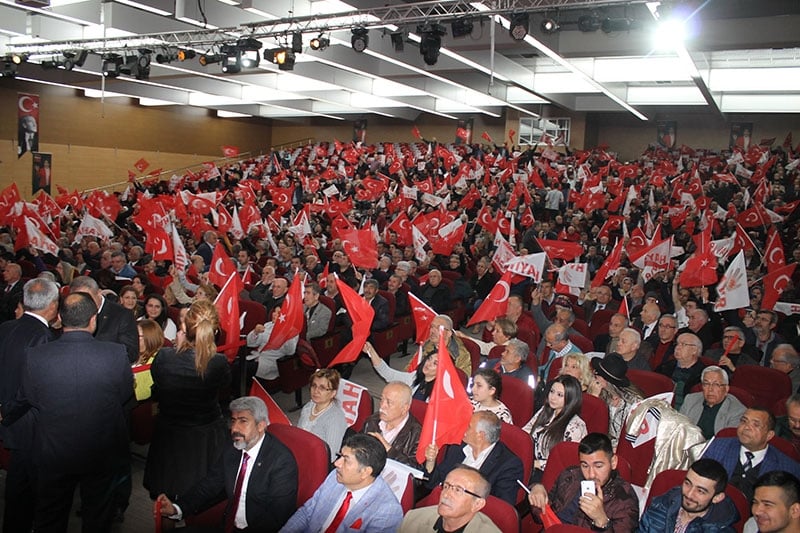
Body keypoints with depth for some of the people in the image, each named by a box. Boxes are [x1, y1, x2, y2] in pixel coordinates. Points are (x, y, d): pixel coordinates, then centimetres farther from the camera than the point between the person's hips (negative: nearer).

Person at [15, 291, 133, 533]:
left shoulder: (35, 356, -19)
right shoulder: (117, 353, -22)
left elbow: (26, 400, -3)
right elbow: (127, 395, -6)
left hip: (52, 453, 1)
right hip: (103, 454, 0)